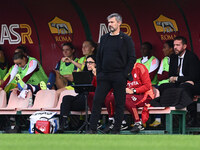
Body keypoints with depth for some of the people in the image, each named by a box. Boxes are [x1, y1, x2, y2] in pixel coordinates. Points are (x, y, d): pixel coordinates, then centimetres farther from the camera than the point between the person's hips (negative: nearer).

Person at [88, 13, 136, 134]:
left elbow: (132, 58, -4)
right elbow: (99, 57, 17)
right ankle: (93, 129, 0)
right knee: (97, 101, -2)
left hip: (119, 77, -4)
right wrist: (99, 72, 7)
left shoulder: (126, 39, -2)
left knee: (119, 103, 1)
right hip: (104, 76, 4)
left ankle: (117, 129, 8)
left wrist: (125, 74, -10)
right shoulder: (104, 38, 13)